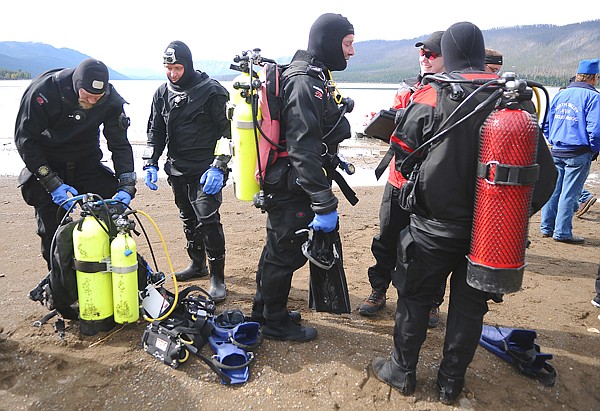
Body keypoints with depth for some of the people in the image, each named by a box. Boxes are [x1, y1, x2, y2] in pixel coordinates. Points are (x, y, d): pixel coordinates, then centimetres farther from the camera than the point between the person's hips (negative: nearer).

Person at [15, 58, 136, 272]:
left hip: (87, 164, 3)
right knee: (52, 230, -4)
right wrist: (53, 183, -24)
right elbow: (25, 139, -17)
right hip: (46, 166, -2)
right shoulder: (43, 91, -23)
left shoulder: (110, 100, -16)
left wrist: (126, 186, -22)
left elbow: (120, 144, -10)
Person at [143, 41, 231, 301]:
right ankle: (197, 264, 33)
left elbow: (227, 130, -9)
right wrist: (150, 163, 8)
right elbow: (156, 131, 18)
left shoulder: (211, 91, -8)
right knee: (188, 220, 16)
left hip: (205, 171, -6)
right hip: (177, 170, 6)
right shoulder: (163, 94, 10)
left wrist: (218, 166, -17)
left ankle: (217, 277, -2)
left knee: (208, 221, -12)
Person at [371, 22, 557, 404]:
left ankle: (403, 371, 30)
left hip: (435, 226, -3)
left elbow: (403, 153, -3)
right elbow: (544, 169, -1)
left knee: (415, 297, 15)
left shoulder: (431, 97, -13)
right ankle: (451, 383, 31)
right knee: (470, 305, 17)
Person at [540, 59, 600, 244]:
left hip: (556, 151, 6)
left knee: (553, 189, 11)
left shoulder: (560, 95, 11)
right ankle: (562, 232, 5)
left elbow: (546, 123, 13)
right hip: (579, 153, -5)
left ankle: (547, 227, 18)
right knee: (569, 193, 0)